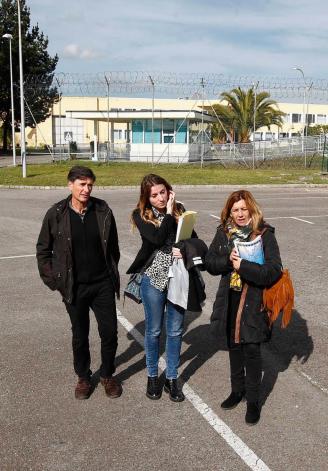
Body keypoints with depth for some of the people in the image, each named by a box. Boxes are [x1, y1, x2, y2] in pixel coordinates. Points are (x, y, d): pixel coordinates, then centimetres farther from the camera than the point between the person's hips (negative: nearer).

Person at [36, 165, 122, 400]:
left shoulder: (103, 211, -5)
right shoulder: (56, 214, -8)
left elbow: (113, 246, 6)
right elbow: (43, 250, 2)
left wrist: (113, 274, 7)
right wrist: (53, 280, -2)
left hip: (103, 284, 1)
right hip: (75, 288, -1)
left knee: (110, 332, 6)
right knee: (80, 335, 13)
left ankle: (107, 375, 30)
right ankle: (83, 377, 34)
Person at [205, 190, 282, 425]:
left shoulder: (265, 234, -11)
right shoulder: (223, 232, 3)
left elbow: (274, 270, -17)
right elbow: (210, 262, 2)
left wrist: (242, 266, -23)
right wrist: (228, 260, -17)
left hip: (254, 300, -4)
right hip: (229, 299, 4)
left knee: (252, 348, 2)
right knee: (234, 345, 17)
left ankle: (253, 400, 20)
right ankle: (237, 390, 37)